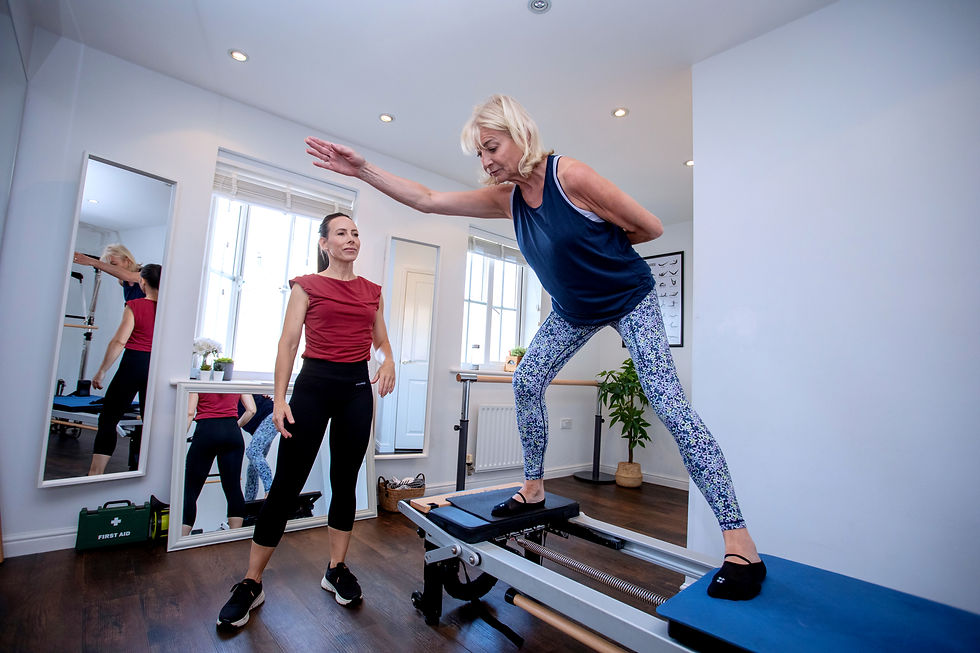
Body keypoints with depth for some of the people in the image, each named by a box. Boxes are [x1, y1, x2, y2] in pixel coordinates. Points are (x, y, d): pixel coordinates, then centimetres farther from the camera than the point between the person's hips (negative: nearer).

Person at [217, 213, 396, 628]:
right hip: (314, 383, -3)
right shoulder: (307, 286, 2)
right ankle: (251, 583, 17)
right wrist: (279, 398, -11)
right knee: (287, 483, 1)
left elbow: (381, 340, 17)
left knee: (345, 480, 11)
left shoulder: (371, 291, 11)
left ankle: (336, 569, 26)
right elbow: (288, 342, -3)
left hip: (357, 387, 4)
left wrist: (388, 361, -6)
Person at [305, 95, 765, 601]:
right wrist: (362, 170, -8)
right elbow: (427, 200, -4)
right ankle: (533, 489, 17)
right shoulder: (506, 197, -5)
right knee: (527, 382, 0)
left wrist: (599, 244, -6)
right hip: (573, 309, 7)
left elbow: (651, 228, -16)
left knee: (667, 400, -16)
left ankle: (740, 543, -8)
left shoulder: (571, 176, -24)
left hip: (629, 299, -6)